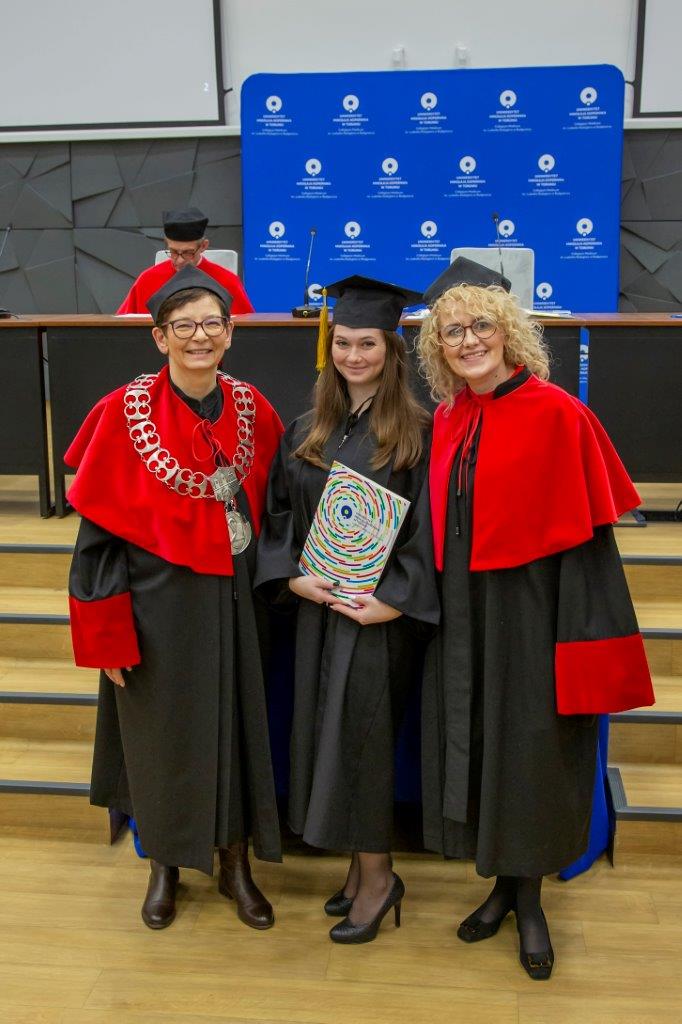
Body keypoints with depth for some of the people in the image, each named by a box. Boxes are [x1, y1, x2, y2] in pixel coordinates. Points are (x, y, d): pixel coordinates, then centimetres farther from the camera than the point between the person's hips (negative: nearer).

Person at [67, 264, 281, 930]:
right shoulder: (126, 413, -10)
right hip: (158, 601, -3)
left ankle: (235, 863, 33)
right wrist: (107, 635, -11)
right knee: (161, 732, 12)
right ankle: (164, 865, 35)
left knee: (235, 726, 12)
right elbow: (100, 529, -9)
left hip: (233, 598, 3)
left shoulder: (251, 409, 0)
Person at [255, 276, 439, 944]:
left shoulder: (416, 431, -6)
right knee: (325, 733, 10)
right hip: (318, 606, 5)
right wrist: (292, 576, -7)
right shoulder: (306, 431, 8)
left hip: (381, 610, -5)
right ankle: (361, 865, 27)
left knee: (361, 736, -3)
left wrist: (394, 599, -17)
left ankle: (376, 877, 17)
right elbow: (279, 511, 8)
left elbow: (427, 525, -9)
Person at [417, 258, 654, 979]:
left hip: (528, 612, -5)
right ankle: (502, 885, 35)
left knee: (530, 752, 7)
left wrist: (580, 641, -17)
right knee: (476, 749, 14)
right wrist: (433, 607, 8)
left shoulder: (557, 414, -12)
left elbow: (584, 536, -14)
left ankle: (529, 900, 29)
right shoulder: (446, 419, 6)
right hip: (461, 615, 6)